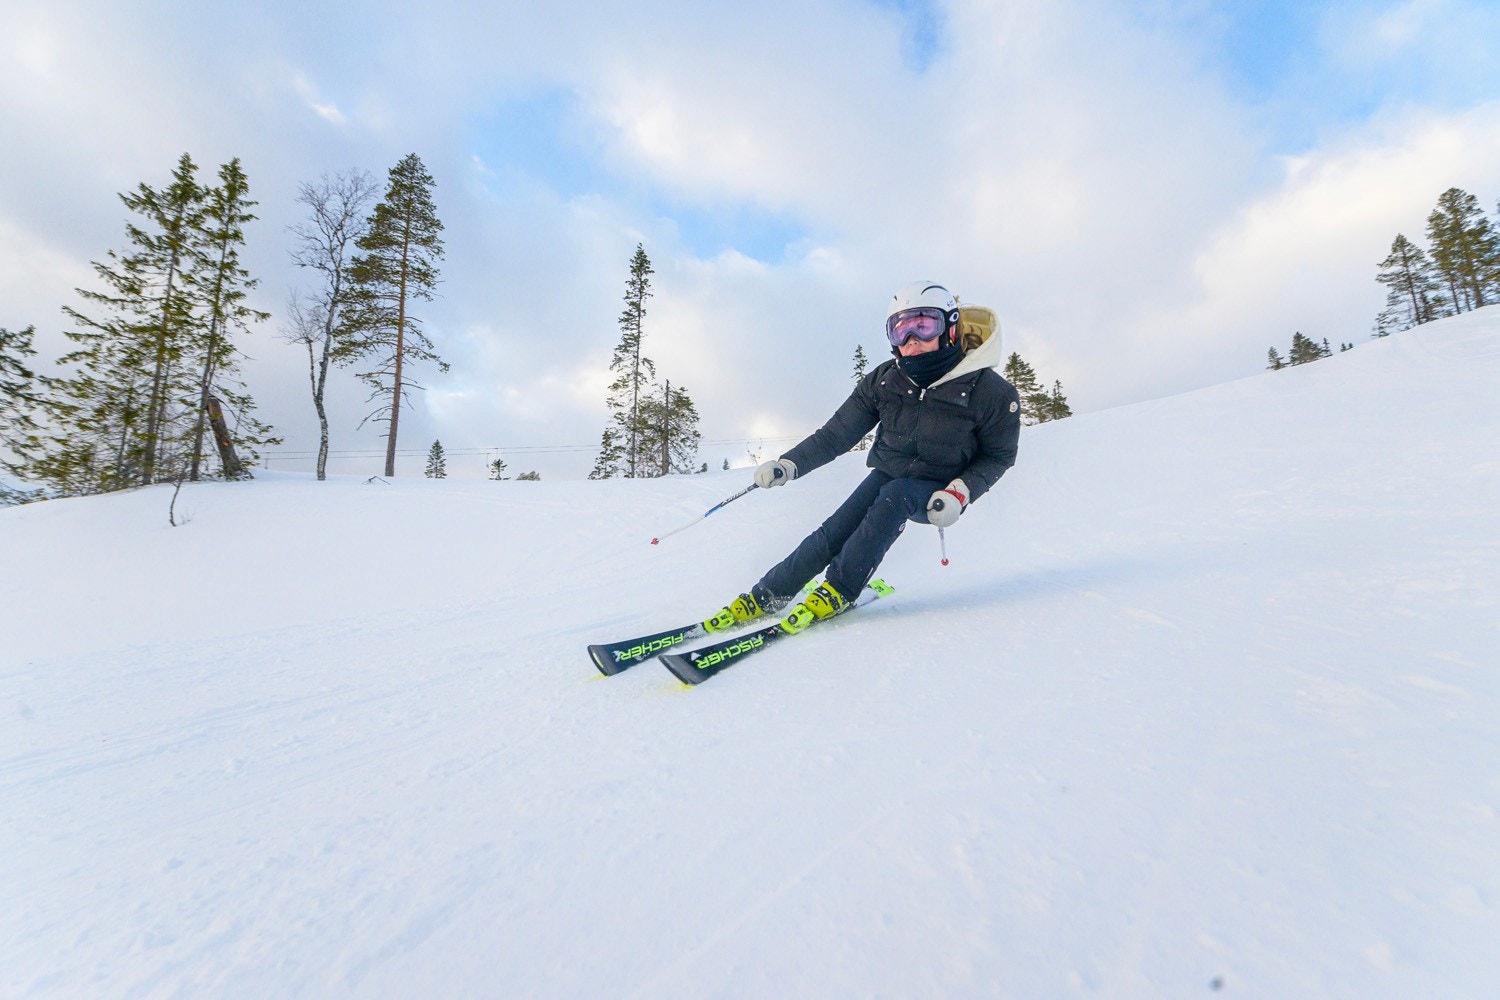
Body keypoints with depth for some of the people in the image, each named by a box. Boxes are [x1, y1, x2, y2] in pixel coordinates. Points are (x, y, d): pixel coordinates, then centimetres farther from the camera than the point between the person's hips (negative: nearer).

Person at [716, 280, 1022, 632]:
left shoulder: (990, 391, -17)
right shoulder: (884, 380, -9)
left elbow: (999, 455, -4)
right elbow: (837, 434, -6)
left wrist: (961, 492, -21)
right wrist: (789, 465, -19)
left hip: (935, 495, -2)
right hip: (886, 475, 3)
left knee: (893, 497, -34)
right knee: (832, 534, -17)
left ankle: (837, 590, -22)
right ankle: (766, 596, -8)